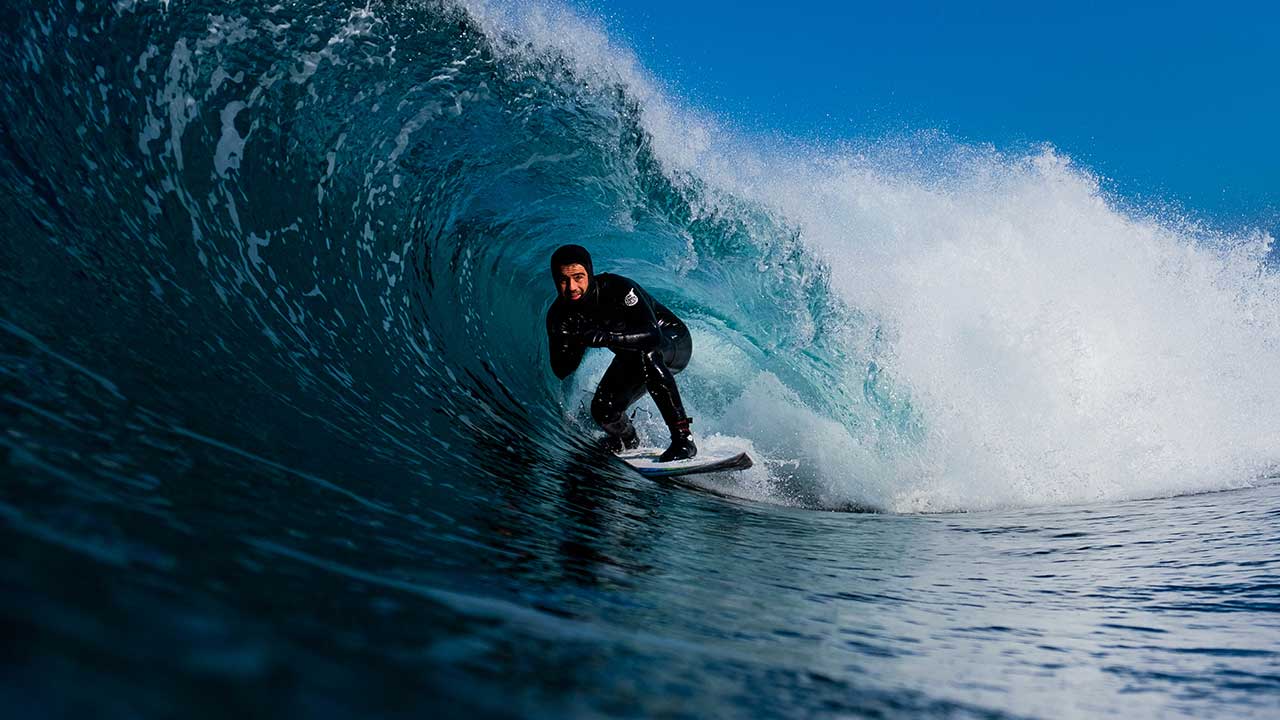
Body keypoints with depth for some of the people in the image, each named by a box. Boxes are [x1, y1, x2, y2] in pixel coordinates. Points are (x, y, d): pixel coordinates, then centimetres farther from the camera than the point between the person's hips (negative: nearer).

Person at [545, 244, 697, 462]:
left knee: (645, 353, -38)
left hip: (674, 344, -5)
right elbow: (561, 371, -17)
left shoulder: (618, 288, -33)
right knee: (603, 411, -12)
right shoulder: (559, 315, -17)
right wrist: (574, 345, -37)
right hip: (633, 359, 5)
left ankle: (683, 439, -34)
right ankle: (630, 444, 26)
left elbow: (651, 335, -43)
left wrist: (604, 337, -53)